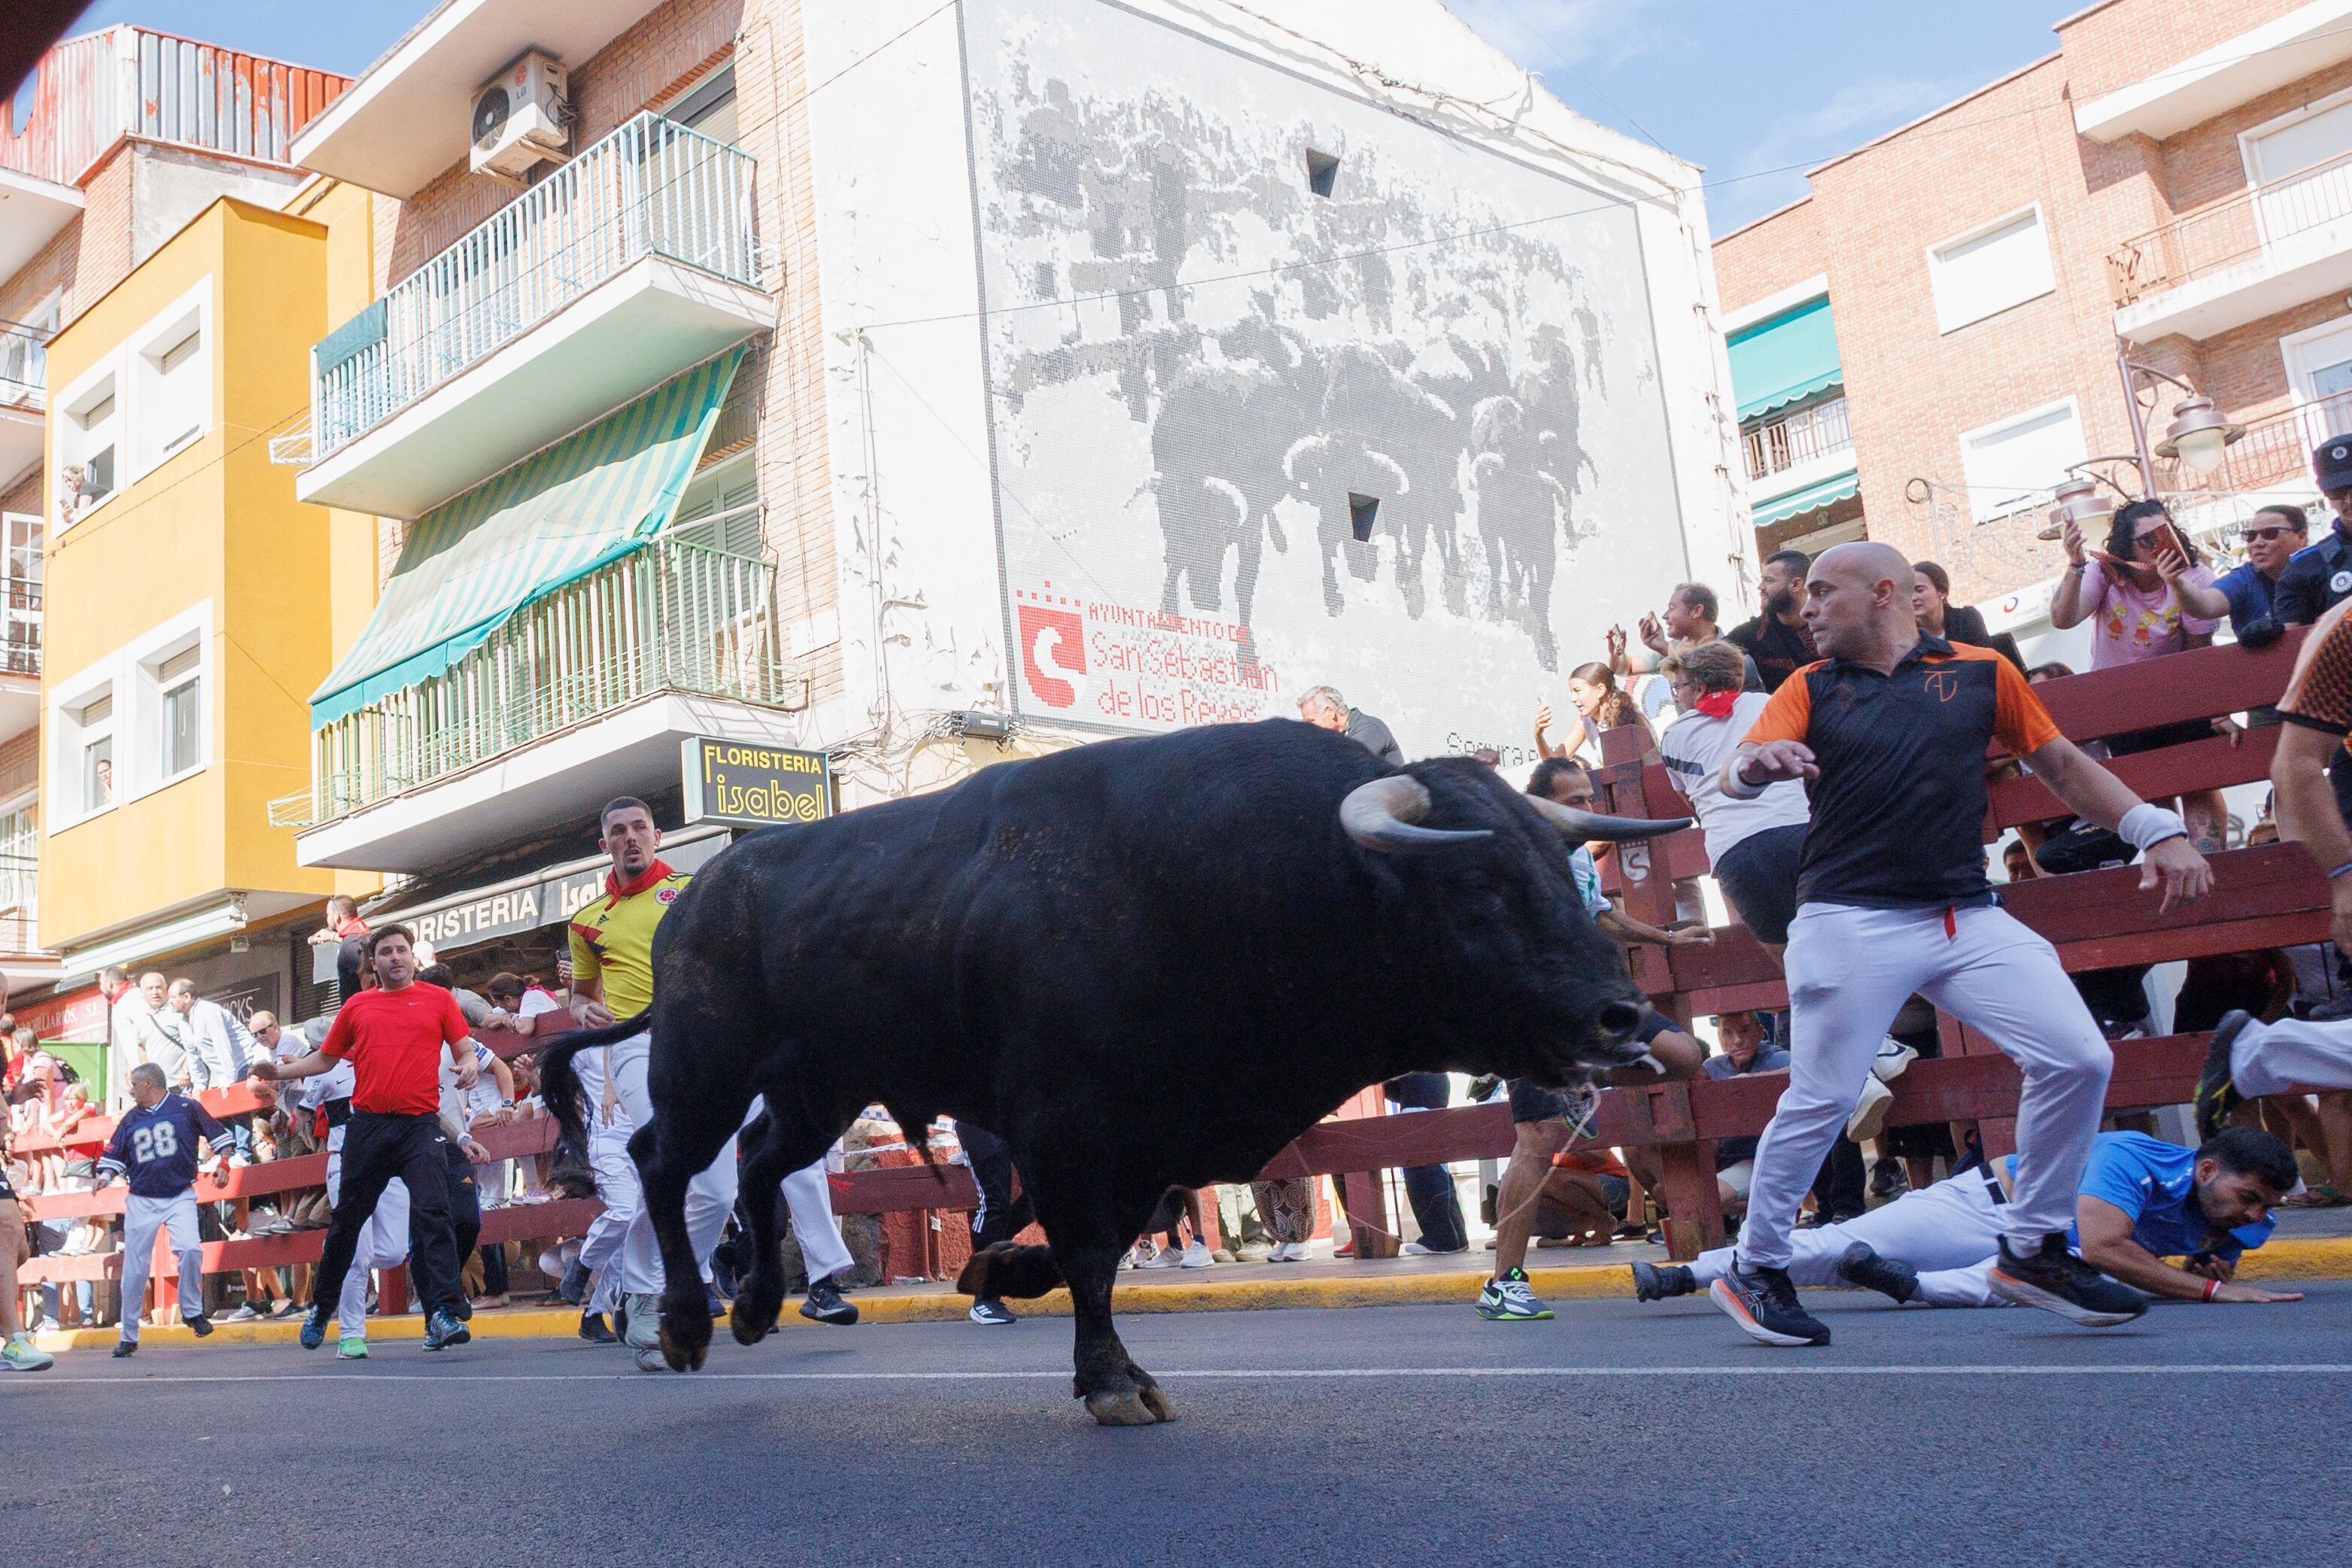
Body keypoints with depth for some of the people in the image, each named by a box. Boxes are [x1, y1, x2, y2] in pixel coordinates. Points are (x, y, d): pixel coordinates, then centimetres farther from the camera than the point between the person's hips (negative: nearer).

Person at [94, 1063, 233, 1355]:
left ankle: (192, 1311, -5)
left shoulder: (186, 1108, 2)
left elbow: (218, 1135, 4)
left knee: (190, 1249, -25)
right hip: (141, 1202, 3)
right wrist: (104, 1177, -7)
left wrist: (222, 1165, -8)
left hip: (179, 1197, -3)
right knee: (134, 1270, 2)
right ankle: (128, 1336, 15)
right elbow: (114, 1157, 12)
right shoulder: (131, 1120, 12)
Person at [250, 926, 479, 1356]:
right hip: (367, 1124, 2)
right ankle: (320, 1309, 30)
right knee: (347, 1219, 12)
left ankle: (443, 1316, -18)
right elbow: (325, 1058, 21)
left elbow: (464, 1049, 8)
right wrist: (280, 1071, 8)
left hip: (420, 1125, -2)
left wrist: (469, 1066, -14)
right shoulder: (356, 1006, 13)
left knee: (432, 1214, -15)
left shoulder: (438, 999, 8)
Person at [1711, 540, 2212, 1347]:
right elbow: (1736, 775, -5)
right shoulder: (1809, 687, 7)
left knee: (2078, 1059, -7)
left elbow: (2062, 763, 19)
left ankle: (2033, 1250, 13)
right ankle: (1754, 1271, 14)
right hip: (1850, 922, -2)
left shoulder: (1983, 673, 10)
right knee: (1819, 1104, -5)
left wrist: (2156, 830, 10)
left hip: (1968, 916, 3)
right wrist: (1755, 764, -30)